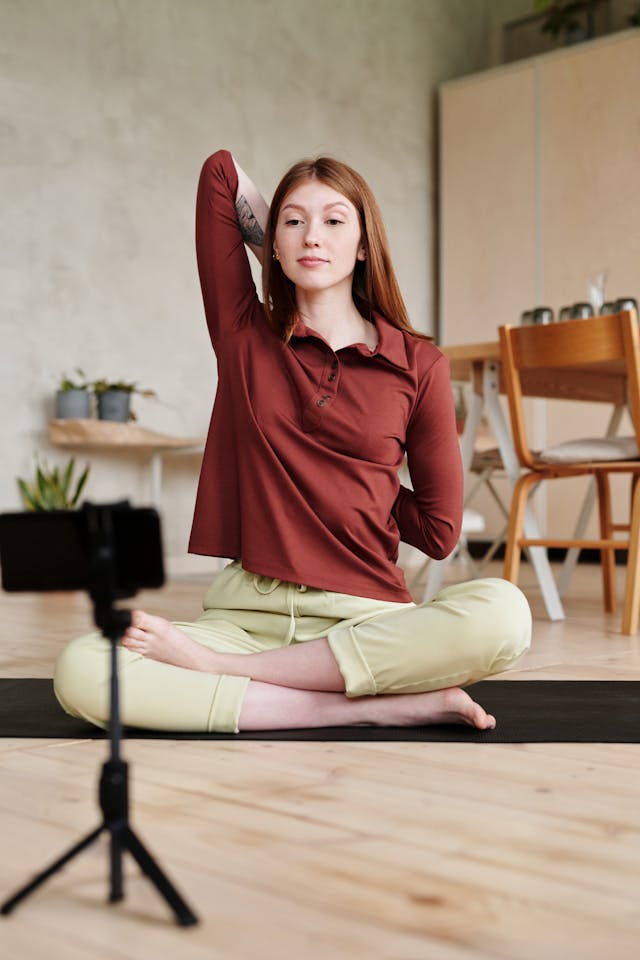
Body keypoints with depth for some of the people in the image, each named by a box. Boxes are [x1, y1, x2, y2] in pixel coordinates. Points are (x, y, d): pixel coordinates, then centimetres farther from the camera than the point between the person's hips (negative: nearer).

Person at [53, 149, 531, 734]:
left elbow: (439, 531, 6)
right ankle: (382, 705, -22)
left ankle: (215, 665, -21)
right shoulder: (244, 333, 8)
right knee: (81, 674, -26)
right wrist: (284, 264, 20)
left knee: (503, 613, -33)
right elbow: (221, 170, 13)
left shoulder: (418, 364, 3)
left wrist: (361, 488, 12)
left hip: (365, 617, 0)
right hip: (246, 613, 1)